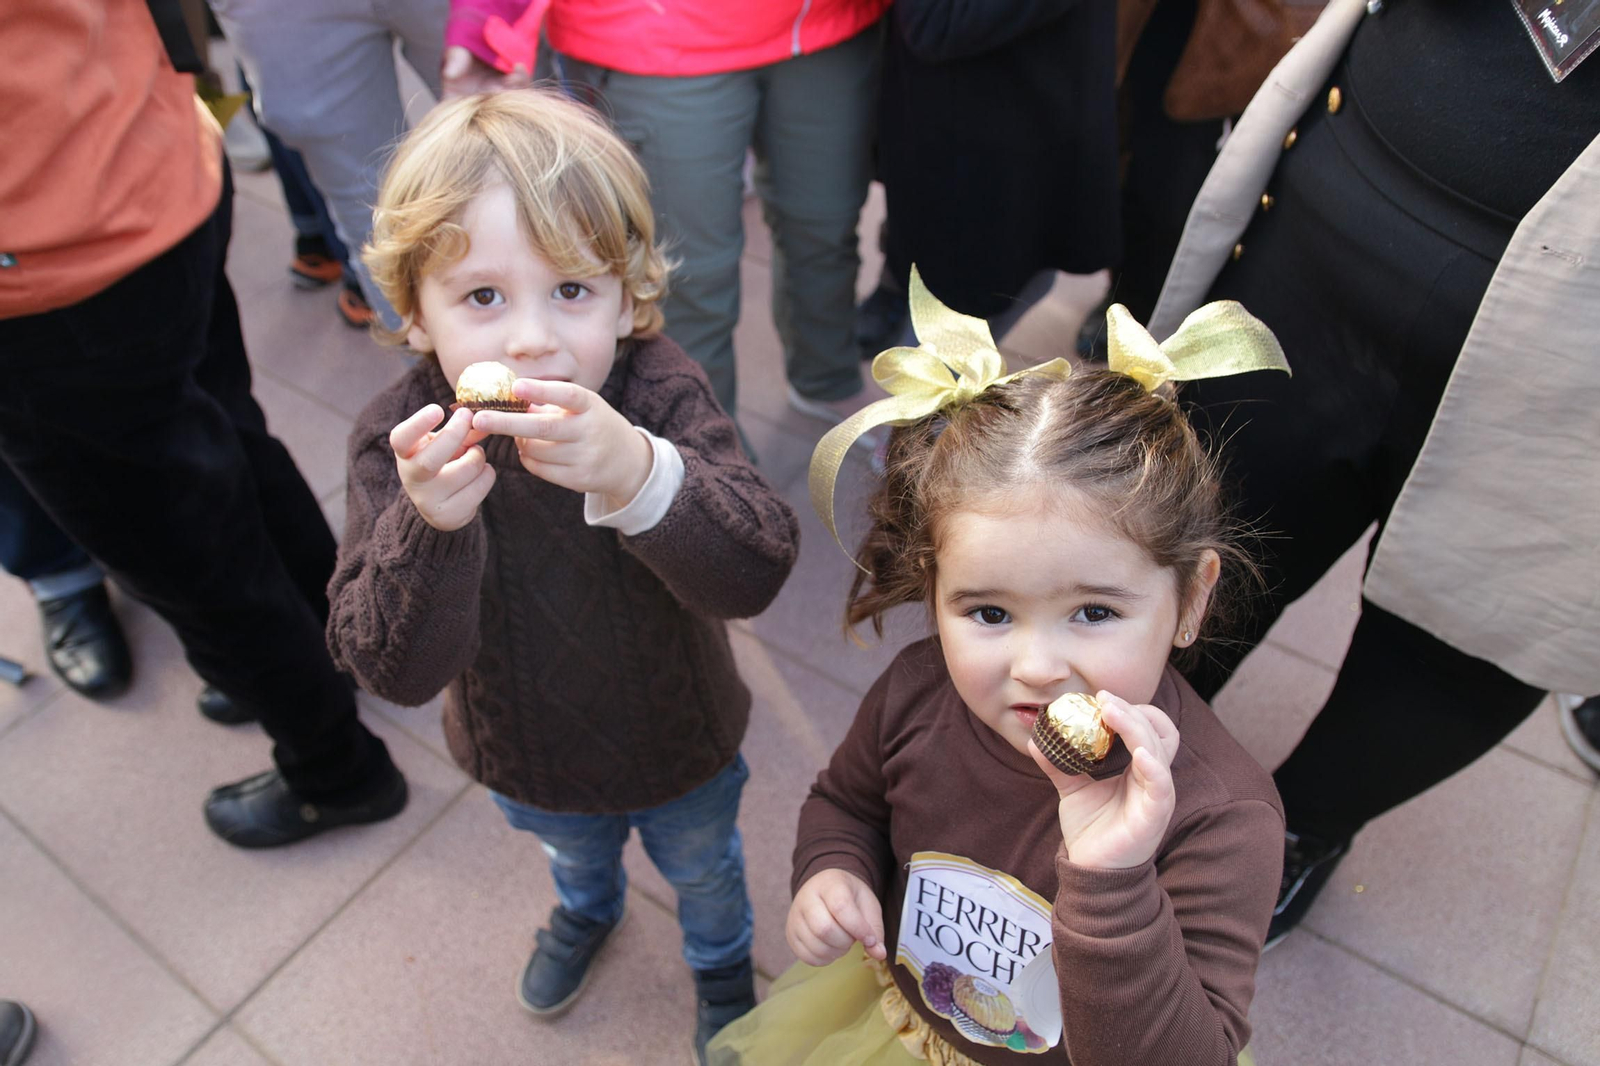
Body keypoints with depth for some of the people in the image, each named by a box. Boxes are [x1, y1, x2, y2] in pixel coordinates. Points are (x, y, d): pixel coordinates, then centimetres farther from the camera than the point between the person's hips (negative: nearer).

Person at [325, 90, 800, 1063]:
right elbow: (396, 669, -31)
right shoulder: (403, 440, -26)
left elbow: (757, 572, -41)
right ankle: (588, 912, 73)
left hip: (679, 747, -1)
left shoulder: (662, 395, -30)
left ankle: (722, 960, 66)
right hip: (529, 759, 2)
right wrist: (430, 524, -51)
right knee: (572, 851, 36)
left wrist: (635, 473, -59)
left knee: (704, 868, 30)